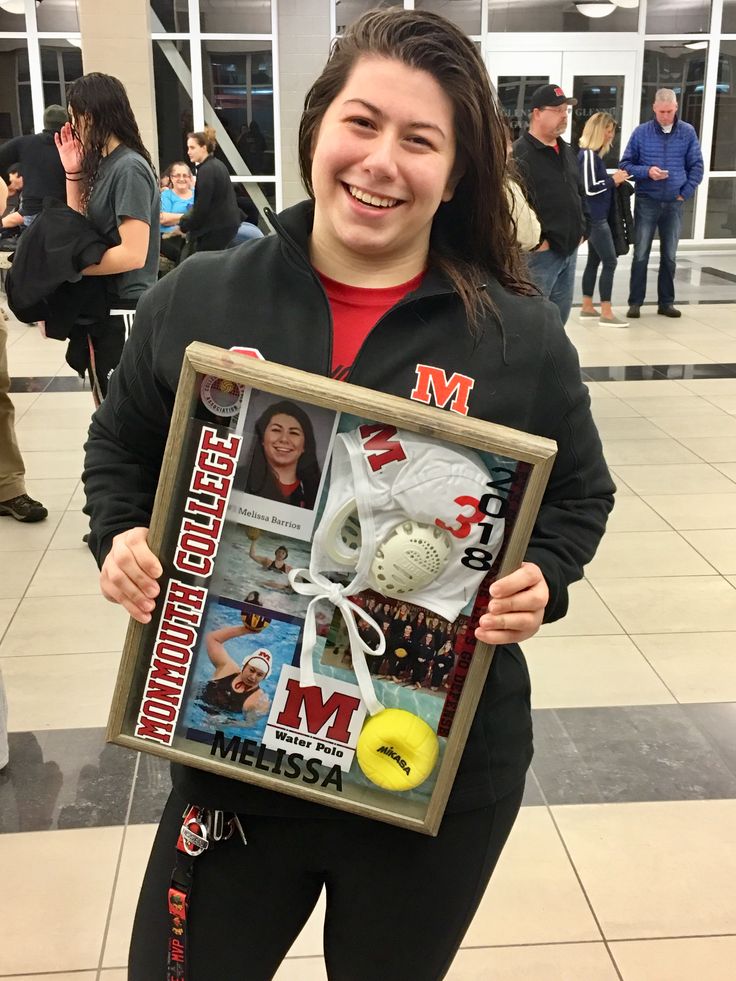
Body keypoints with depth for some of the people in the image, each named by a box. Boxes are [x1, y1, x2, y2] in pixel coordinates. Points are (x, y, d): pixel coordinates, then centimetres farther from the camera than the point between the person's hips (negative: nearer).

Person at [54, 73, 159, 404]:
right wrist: (73, 173, 3)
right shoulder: (103, 164, 10)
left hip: (125, 310, -9)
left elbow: (133, 254, -24)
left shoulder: (129, 168, -17)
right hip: (101, 306, 9)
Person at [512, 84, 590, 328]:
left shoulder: (566, 151, 17)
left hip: (569, 250, 9)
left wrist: (583, 229, 15)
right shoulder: (520, 154, -13)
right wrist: (537, 242, -20)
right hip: (539, 253, -9)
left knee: (559, 318, 15)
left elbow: (580, 193, 26)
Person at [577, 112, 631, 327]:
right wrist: (613, 180, -11)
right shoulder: (588, 155, -16)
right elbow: (589, 188, -21)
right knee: (610, 262, -7)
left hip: (596, 217, 10)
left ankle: (587, 307, 20)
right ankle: (606, 313, -5)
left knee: (594, 260, 14)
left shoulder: (594, 154, 13)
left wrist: (614, 179, 4)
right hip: (594, 218, -10)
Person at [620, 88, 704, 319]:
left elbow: (696, 166, 5)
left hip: (674, 204, 2)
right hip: (646, 202, -1)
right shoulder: (641, 132, -3)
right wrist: (647, 172, -16)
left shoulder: (688, 132, 1)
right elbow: (625, 164, 0)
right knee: (641, 254, 0)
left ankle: (666, 302, 18)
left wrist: (685, 193, -4)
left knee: (670, 256, 9)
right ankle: (635, 302, 7)